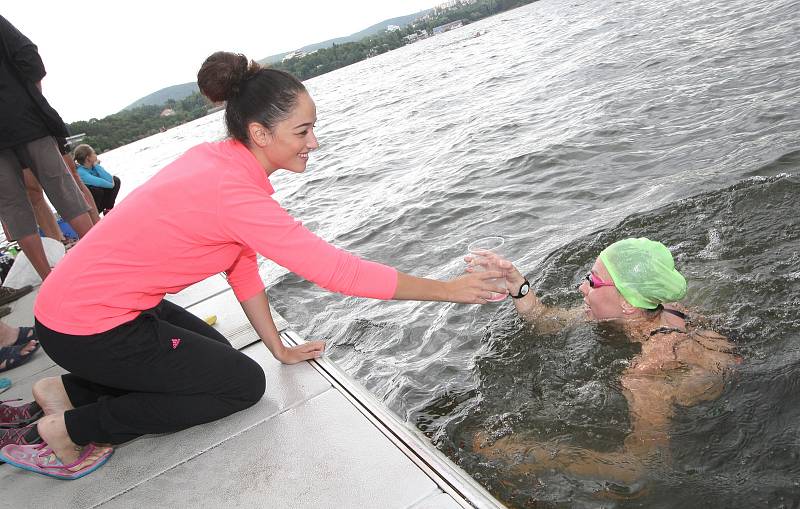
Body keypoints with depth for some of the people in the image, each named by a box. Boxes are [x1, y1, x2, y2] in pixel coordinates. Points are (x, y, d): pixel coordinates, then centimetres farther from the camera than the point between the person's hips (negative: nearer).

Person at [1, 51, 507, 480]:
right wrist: (448, 290, -18)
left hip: (80, 298, 9)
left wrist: (280, 348, 8)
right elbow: (337, 270, -26)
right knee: (244, 383, 0)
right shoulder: (236, 193, -28)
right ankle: (74, 428, 2)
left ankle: (72, 389, 15)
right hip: (88, 327, -9)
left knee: (216, 354, 21)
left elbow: (241, 264, 4)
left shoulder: (215, 157, -1)